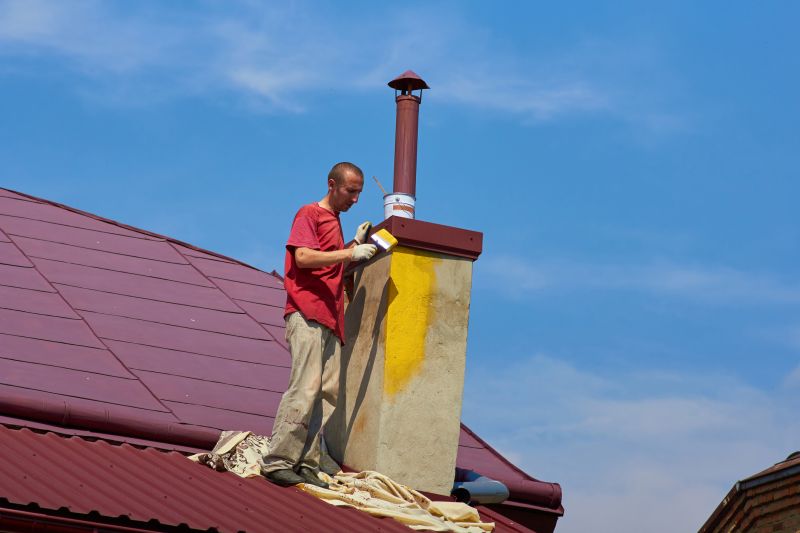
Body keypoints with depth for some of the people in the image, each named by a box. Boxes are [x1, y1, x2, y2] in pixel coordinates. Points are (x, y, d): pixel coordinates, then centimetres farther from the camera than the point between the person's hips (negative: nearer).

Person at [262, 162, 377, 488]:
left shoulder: (334, 221, 26)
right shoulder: (310, 214, 0)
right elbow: (303, 257, -14)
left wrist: (356, 243, 17)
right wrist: (350, 253, -14)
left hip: (329, 319, 9)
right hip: (307, 314, -9)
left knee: (329, 393, 0)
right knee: (306, 388, -16)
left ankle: (306, 464, -1)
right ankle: (278, 462, -16)